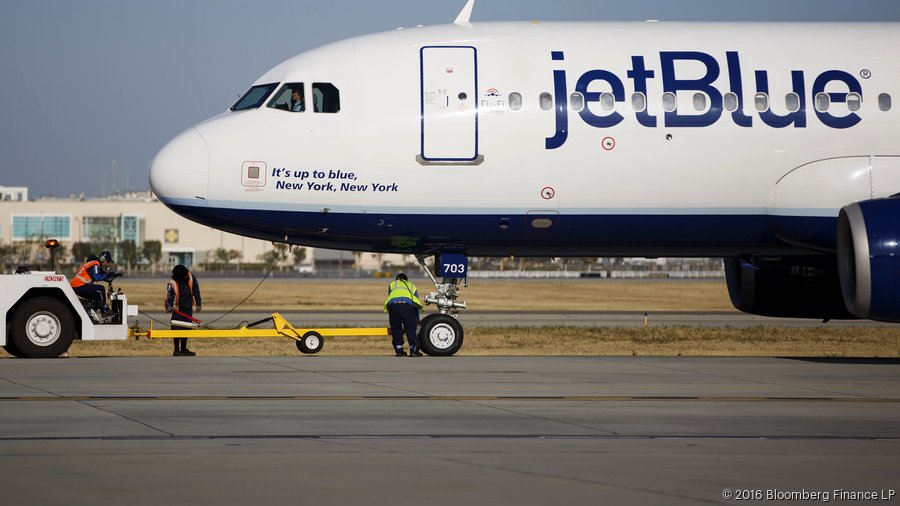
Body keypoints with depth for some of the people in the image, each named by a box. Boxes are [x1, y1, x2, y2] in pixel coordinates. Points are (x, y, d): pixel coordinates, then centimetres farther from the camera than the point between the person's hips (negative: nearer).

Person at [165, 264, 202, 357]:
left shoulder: (191, 277, -8)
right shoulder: (172, 284, -22)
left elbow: (196, 291, 2)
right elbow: (169, 297, -25)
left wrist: (198, 304, 5)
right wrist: (169, 307, -45)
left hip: (188, 308, 5)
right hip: (178, 309, -5)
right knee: (178, 328, -12)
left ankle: (183, 349, 21)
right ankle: (176, 350, -5)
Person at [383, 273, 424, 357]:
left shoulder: (392, 284, 37)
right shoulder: (412, 286, 37)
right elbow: (416, 306, 35)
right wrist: (417, 321, 43)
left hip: (392, 304, 1)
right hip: (407, 304, -1)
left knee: (396, 328, 13)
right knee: (410, 328, 7)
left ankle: (399, 351, 10)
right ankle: (414, 350, 0)